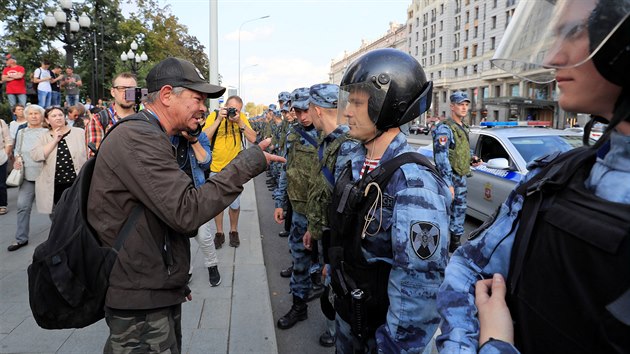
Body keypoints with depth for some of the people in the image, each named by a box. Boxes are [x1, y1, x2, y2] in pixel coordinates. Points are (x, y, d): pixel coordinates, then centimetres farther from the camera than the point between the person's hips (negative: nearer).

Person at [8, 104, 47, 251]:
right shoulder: (21, 132, 10)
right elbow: (17, 150, 18)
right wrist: (17, 159, -2)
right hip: (27, 175, 3)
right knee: (23, 206, 1)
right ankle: (21, 238, 12)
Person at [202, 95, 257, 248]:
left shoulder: (242, 117, -8)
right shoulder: (214, 116, -11)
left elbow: (253, 139, -15)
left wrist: (239, 122, -24)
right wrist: (219, 119, -28)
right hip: (215, 168, 0)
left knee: (235, 204, 8)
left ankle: (234, 231, 30)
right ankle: (219, 232, 30)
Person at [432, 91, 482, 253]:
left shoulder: (463, 127, 13)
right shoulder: (444, 128, -16)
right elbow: (442, 158, -23)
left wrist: (472, 158, 8)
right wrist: (448, 183, -26)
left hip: (461, 177, 9)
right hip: (449, 178, -9)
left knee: (459, 210, 16)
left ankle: (455, 242, 30)